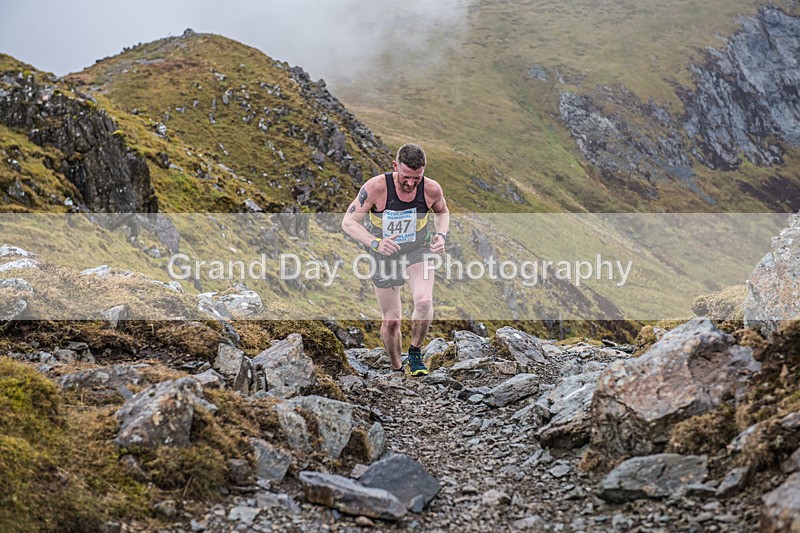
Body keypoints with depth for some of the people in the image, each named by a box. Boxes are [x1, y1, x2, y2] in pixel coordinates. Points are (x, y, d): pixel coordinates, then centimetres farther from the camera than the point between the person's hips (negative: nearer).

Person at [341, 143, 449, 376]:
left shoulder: (431, 189, -18)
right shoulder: (376, 187, -26)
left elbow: (442, 212, 7)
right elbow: (348, 222, -19)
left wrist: (441, 235, -13)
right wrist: (375, 242, -35)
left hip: (418, 251, 1)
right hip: (385, 255, -1)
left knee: (424, 301, -27)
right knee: (391, 321, 4)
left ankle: (415, 353, -2)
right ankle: (396, 369, 29)